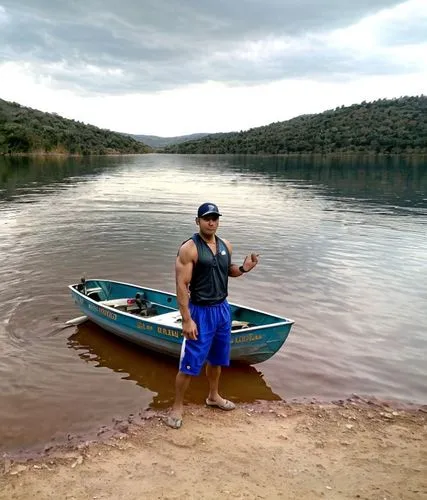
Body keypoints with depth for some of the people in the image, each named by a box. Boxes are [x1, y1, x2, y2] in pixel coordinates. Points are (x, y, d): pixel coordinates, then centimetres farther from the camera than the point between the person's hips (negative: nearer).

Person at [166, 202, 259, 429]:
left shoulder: (226, 246, 4)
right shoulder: (189, 248, -15)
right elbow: (181, 286, -18)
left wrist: (243, 268, -2)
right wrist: (187, 319, -22)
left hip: (223, 309, 6)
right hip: (201, 311, -6)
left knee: (216, 358, 21)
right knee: (190, 363, -1)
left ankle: (213, 396, 41)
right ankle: (177, 406, 17)